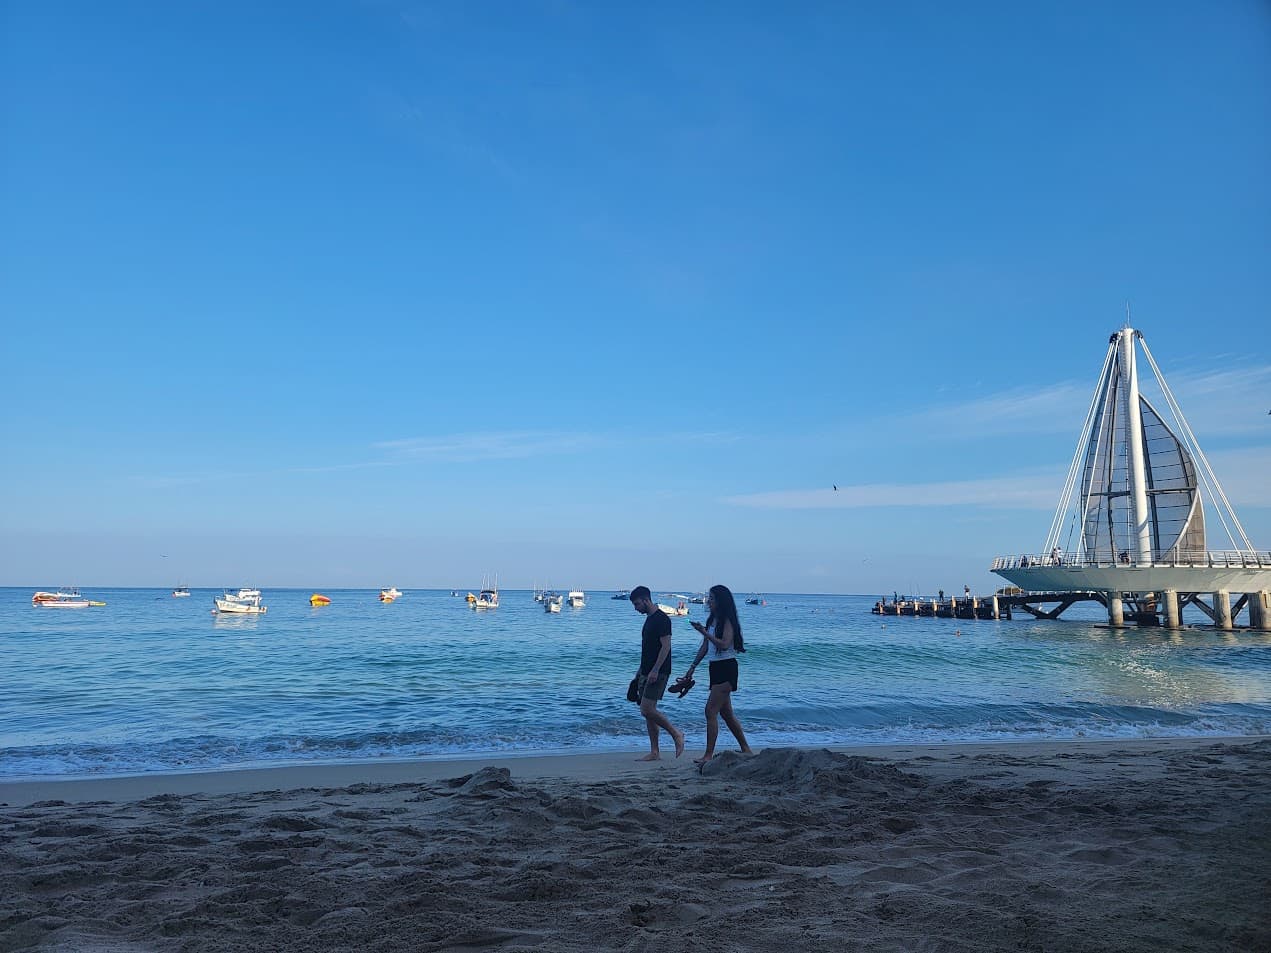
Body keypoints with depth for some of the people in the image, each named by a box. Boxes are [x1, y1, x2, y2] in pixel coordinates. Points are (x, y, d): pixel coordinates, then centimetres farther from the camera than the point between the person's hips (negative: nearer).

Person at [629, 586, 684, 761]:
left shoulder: (661, 619, -13)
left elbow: (665, 646, -19)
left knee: (647, 709, -13)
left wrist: (655, 670, -23)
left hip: (658, 672, -10)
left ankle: (676, 734, 3)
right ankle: (654, 752, 11)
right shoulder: (649, 619, 17)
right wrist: (641, 669, 21)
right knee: (648, 711, 8)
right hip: (647, 672, 10)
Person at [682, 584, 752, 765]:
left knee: (711, 711, -12)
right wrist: (692, 667, 17)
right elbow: (705, 648, 18)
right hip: (716, 668, 9)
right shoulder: (711, 620, 13)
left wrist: (705, 633, -24)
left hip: (726, 668, -9)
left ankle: (708, 755, -9)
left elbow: (724, 644, -24)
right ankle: (745, 749, 25)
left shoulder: (727, 621, -12)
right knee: (726, 713, 14)